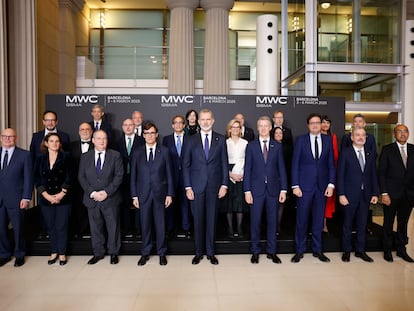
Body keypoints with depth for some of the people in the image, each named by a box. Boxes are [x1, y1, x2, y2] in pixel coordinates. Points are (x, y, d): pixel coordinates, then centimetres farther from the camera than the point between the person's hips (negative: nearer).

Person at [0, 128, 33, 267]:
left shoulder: (24, 155, -3)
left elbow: (28, 178, -4)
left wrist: (26, 198, -9)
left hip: (16, 199, -3)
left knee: (18, 228, 8)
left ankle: (19, 255, 25)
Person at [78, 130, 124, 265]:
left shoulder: (115, 155, -1)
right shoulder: (85, 157, 6)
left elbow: (119, 176, -6)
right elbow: (81, 177, 3)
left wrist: (106, 192, -14)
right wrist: (92, 193, -10)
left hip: (110, 198, -2)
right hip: (92, 198, 2)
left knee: (113, 227, 6)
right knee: (95, 227, 11)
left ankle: (114, 253, 23)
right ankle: (98, 253, 27)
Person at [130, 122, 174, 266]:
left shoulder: (164, 151, 1)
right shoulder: (137, 153, 5)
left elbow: (169, 173, 1)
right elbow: (133, 176, 6)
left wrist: (169, 194, -3)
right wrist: (134, 196, 1)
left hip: (160, 193, -1)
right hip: (143, 193, 1)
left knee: (160, 224, 7)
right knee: (145, 224, 9)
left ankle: (162, 253, 23)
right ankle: (145, 253, 25)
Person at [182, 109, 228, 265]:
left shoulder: (220, 139, 5)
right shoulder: (191, 140, 3)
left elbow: (224, 163, 4)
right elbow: (186, 165, 2)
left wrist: (224, 184, -2)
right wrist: (187, 187, -4)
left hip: (214, 186, 0)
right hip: (196, 186, 0)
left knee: (211, 219, 8)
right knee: (198, 220, 7)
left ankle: (210, 252, 23)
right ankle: (199, 252, 23)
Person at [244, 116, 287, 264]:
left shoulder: (277, 146, 7)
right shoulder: (251, 146, 3)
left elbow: (281, 169, 5)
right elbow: (247, 169, 0)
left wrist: (283, 189, -1)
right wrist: (247, 190, -6)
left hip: (273, 189, 1)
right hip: (256, 189, -1)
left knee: (272, 220, 8)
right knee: (255, 221, 5)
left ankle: (271, 251, 23)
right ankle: (255, 251, 20)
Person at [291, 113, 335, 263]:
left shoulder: (328, 140, 7)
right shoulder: (301, 140, 0)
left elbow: (331, 164, 6)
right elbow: (295, 164, -2)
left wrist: (331, 184, -3)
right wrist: (295, 185, -8)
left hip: (322, 185, 2)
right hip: (304, 185, -2)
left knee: (318, 220, 11)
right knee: (301, 220, 5)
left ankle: (317, 250, 26)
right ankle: (300, 250, 19)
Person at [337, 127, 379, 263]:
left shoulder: (370, 155, 9)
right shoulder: (345, 153, -5)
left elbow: (373, 175, 10)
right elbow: (340, 175, -7)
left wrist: (375, 193, 3)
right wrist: (341, 194, -12)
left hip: (365, 195, 4)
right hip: (350, 195, -4)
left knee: (362, 224, 11)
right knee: (348, 224, 8)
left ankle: (360, 250, 25)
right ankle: (347, 251, 21)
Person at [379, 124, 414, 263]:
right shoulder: (387, 149, -3)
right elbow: (381, 172, -6)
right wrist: (384, 193, -12)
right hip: (392, 194, -3)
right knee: (388, 223, 9)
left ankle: (401, 249, 29)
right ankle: (387, 250, 24)